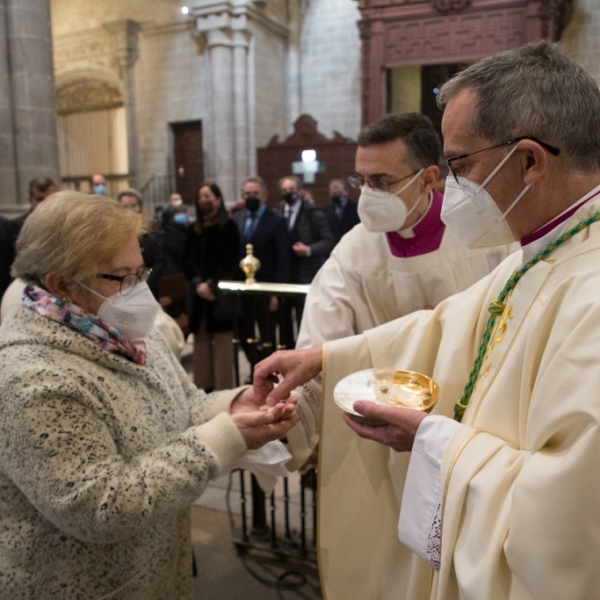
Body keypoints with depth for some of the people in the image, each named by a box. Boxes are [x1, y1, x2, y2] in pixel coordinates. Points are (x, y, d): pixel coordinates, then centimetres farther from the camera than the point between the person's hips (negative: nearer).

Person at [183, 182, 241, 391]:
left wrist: (211, 284, -13)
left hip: (220, 293, -5)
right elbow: (187, 260, 8)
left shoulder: (229, 226, 0)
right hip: (199, 293, 5)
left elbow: (230, 261, -6)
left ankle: (223, 388, 1)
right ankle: (203, 386, 11)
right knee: (200, 341, 5)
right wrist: (197, 283, -8)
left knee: (222, 341, -4)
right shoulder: (194, 229, 14)